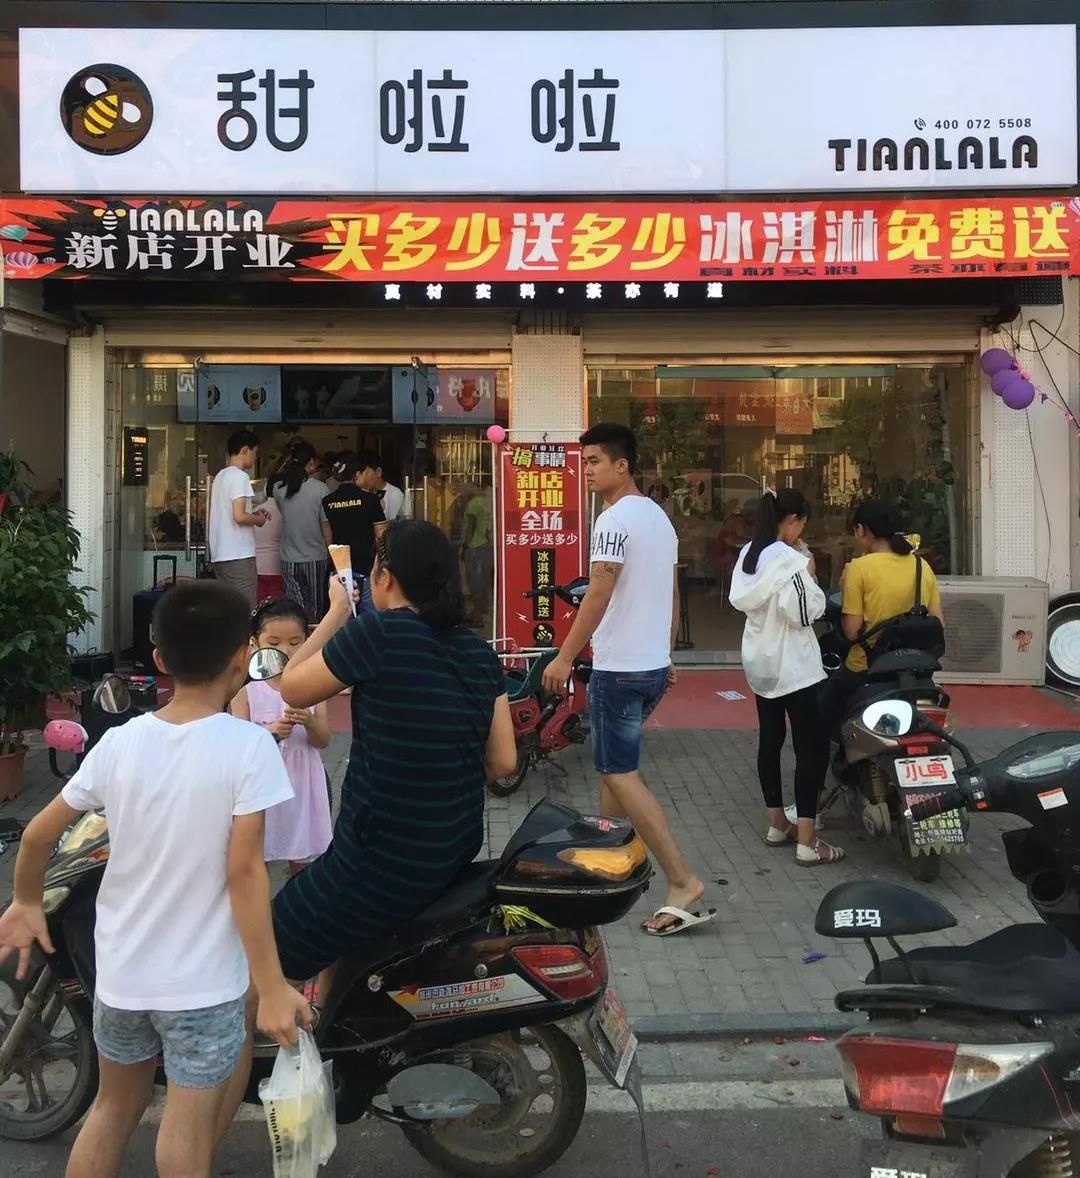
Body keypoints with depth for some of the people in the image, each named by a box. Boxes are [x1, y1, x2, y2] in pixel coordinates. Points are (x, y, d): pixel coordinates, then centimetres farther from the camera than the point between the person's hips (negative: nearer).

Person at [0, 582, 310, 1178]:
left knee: (113, 1109, 24)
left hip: (121, 971, 5)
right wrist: (272, 988, -16)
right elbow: (244, 871, -21)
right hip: (202, 981, -4)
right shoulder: (248, 745, -18)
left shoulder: (119, 742, -5)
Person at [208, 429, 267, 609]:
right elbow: (239, 516, -20)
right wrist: (258, 519, -2)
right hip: (239, 555, -9)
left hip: (220, 555, 9)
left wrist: (252, 514, 16)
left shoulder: (220, 476, 16)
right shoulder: (240, 476, -11)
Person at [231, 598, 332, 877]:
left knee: (302, 859, 15)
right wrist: (269, 732, -29)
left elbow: (323, 740, -2)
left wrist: (309, 722, -23)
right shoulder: (247, 691, -7)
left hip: (301, 784, 2)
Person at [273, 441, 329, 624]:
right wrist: (329, 552, 6)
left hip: (289, 559, 2)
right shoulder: (320, 488, -9)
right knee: (314, 612, 9)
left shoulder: (278, 488, -1)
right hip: (315, 558, -2)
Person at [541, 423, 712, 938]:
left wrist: (565, 656, -18)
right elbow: (672, 596, 18)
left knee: (620, 775, -6)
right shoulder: (659, 517, 14)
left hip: (619, 668, -10)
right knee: (612, 765, 19)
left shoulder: (615, 519, -16)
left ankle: (682, 881, -9)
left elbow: (599, 594, -21)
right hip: (652, 665, 10)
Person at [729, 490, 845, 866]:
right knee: (813, 748, -5)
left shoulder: (747, 554, 6)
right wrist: (809, 575, -9)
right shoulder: (789, 559, -19)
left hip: (760, 661, 9)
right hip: (792, 664, -9)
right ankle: (807, 842, -7)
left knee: (770, 741, 15)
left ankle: (777, 825, 24)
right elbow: (805, 613, -22)